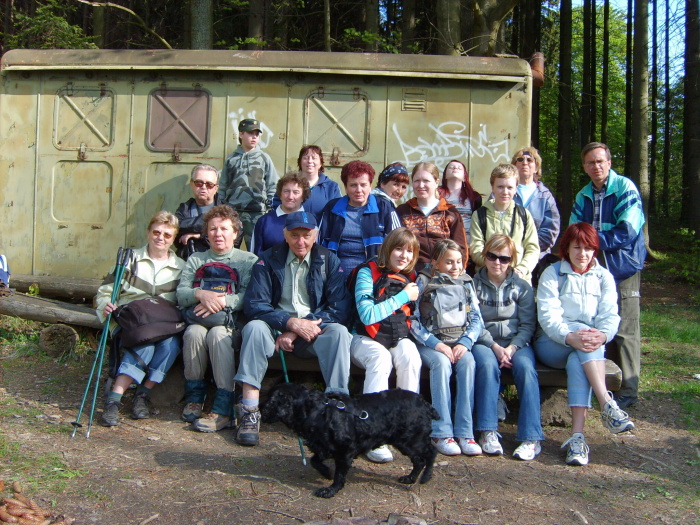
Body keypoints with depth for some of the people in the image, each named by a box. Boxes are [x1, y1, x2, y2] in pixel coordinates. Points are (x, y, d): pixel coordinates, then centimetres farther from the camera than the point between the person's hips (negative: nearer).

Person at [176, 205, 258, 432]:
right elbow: (180, 294, 4)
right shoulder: (195, 260, 19)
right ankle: (194, 398, -15)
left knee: (218, 334, -35)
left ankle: (223, 410, -33)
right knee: (194, 332, -32)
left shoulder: (248, 260, 10)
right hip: (199, 318, 2)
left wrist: (222, 300, -23)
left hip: (231, 322, -2)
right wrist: (201, 294, -18)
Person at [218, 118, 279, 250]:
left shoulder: (264, 158, 8)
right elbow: (222, 186, 12)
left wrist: (270, 205, -2)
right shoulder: (231, 159, 11)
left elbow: (273, 185, 7)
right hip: (232, 212, 1)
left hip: (257, 213, -1)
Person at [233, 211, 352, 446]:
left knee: (339, 331, -29)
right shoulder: (268, 260, 2)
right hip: (276, 329, 0)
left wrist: (297, 331, -15)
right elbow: (254, 305, -7)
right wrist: (291, 322, -23)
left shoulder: (329, 260, 3)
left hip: (314, 331, 0)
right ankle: (249, 413, -31)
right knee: (254, 327, -30)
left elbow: (340, 309, -5)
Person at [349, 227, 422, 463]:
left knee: (410, 355, -31)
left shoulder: (411, 278, 11)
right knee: (381, 358, -37)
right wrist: (403, 297, -12)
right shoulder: (368, 272, -5)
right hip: (366, 339, -4)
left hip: (399, 339, 4)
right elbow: (367, 315, -17)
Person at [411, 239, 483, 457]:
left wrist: (465, 343, -12)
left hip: (459, 342, 3)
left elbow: (476, 319, 6)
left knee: (468, 362, -29)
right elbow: (413, 320, -6)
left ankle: (464, 433, -29)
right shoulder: (424, 282, 1)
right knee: (441, 362, -33)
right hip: (429, 343, -2)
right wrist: (436, 343, -18)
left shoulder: (466, 284, 12)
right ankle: (441, 433, -29)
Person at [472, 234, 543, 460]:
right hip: (484, 342, -1)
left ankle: (531, 437, -31)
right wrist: (495, 347, -16)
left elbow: (528, 324, 2)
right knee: (487, 364, -34)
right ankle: (488, 432, -31)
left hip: (516, 342, 1)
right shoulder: (474, 285, 6)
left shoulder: (522, 287, 10)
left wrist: (512, 348, -15)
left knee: (525, 367, -30)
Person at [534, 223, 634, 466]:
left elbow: (610, 315, -1)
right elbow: (547, 315, -11)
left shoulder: (604, 277, 12)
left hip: (590, 346, 1)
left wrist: (602, 335, -26)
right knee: (581, 341, -35)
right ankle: (608, 405, -43)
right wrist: (570, 336, -32)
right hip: (552, 343, -1)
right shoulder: (552, 274, 3)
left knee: (577, 361, -35)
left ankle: (577, 436, -44)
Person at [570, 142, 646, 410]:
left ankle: (628, 389, 4)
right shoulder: (583, 196, 11)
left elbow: (627, 232, -16)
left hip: (623, 268, -6)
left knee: (624, 330, -4)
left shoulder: (625, 189, -7)